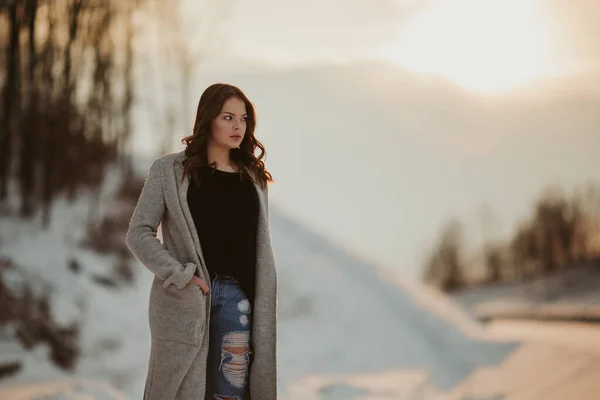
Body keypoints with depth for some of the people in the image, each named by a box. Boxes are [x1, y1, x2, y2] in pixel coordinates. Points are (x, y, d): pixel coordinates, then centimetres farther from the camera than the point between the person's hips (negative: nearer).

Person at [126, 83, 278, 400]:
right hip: (185, 299, -3)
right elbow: (139, 233, -3)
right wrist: (180, 276, -12)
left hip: (238, 298, 3)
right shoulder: (170, 170, 1)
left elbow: (261, 248, 15)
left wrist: (262, 307, 8)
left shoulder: (253, 177, 12)